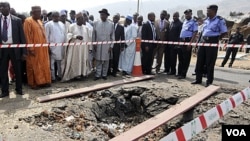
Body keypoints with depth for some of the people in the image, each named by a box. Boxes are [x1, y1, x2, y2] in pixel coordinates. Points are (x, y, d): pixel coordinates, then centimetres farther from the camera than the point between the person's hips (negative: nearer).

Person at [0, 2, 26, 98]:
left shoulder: (17, 20, 1)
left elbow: (22, 36, 1)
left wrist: (24, 51, -3)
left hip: (14, 48, -1)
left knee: (17, 70, 8)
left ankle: (19, 89, 22)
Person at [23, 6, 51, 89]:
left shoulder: (39, 21, 15)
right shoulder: (28, 21, -8)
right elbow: (27, 36, -13)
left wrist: (46, 44, 12)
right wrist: (31, 48, -18)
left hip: (42, 48, 8)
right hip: (34, 48, -7)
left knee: (44, 65, 11)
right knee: (34, 66, 2)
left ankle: (43, 81, 20)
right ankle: (33, 83, 12)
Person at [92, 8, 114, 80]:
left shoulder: (111, 24, 2)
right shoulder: (96, 23, 3)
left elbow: (112, 36, 3)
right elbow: (94, 34, 6)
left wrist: (111, 46, -2)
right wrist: (94, 44, 0)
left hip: (107, 46, 0)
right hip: (98, 45, 0)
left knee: (106, 60, 5)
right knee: (98, 60, 3)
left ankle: (104, 74, 16)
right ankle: (98, 74, 11)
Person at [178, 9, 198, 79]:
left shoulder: (194, 22, -4)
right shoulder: (184, 22, 17)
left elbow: (195, 32, -11)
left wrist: (190, 42, -19)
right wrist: (180, 40, 13)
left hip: (188, 40, -7)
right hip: (181, 40, 7)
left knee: (186, 58, -2)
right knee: (181, 58, 11)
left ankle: (183, 74, 4)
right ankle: (180, 73, 20)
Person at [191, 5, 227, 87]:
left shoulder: (220, 20, -7)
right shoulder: (206, 20, 13)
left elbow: (224, 32, -6)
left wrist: (216, 39, -6)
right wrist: (202, 39, 11)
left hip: (212, 42, -7)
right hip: (203, 41, 7)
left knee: (210, 63, -2)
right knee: (200, 61, 7)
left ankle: (209, 81, 10)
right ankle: (198, 79, 18)